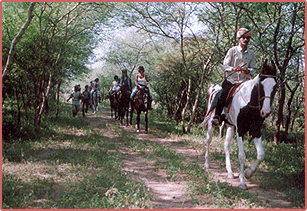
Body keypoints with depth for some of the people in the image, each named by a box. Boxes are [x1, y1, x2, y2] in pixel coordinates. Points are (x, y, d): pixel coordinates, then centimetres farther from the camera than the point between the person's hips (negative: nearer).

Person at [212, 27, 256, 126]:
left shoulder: (251, 54, 9)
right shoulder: (232, 51, 2)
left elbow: (252, 68, 13)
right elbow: (225, 66, -1)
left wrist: (248, 70, -12)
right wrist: (233, 68, -22)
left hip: (244, 81, 2)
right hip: (231, 79, -2)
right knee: (223, 96, -23)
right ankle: (217, 116, -14)